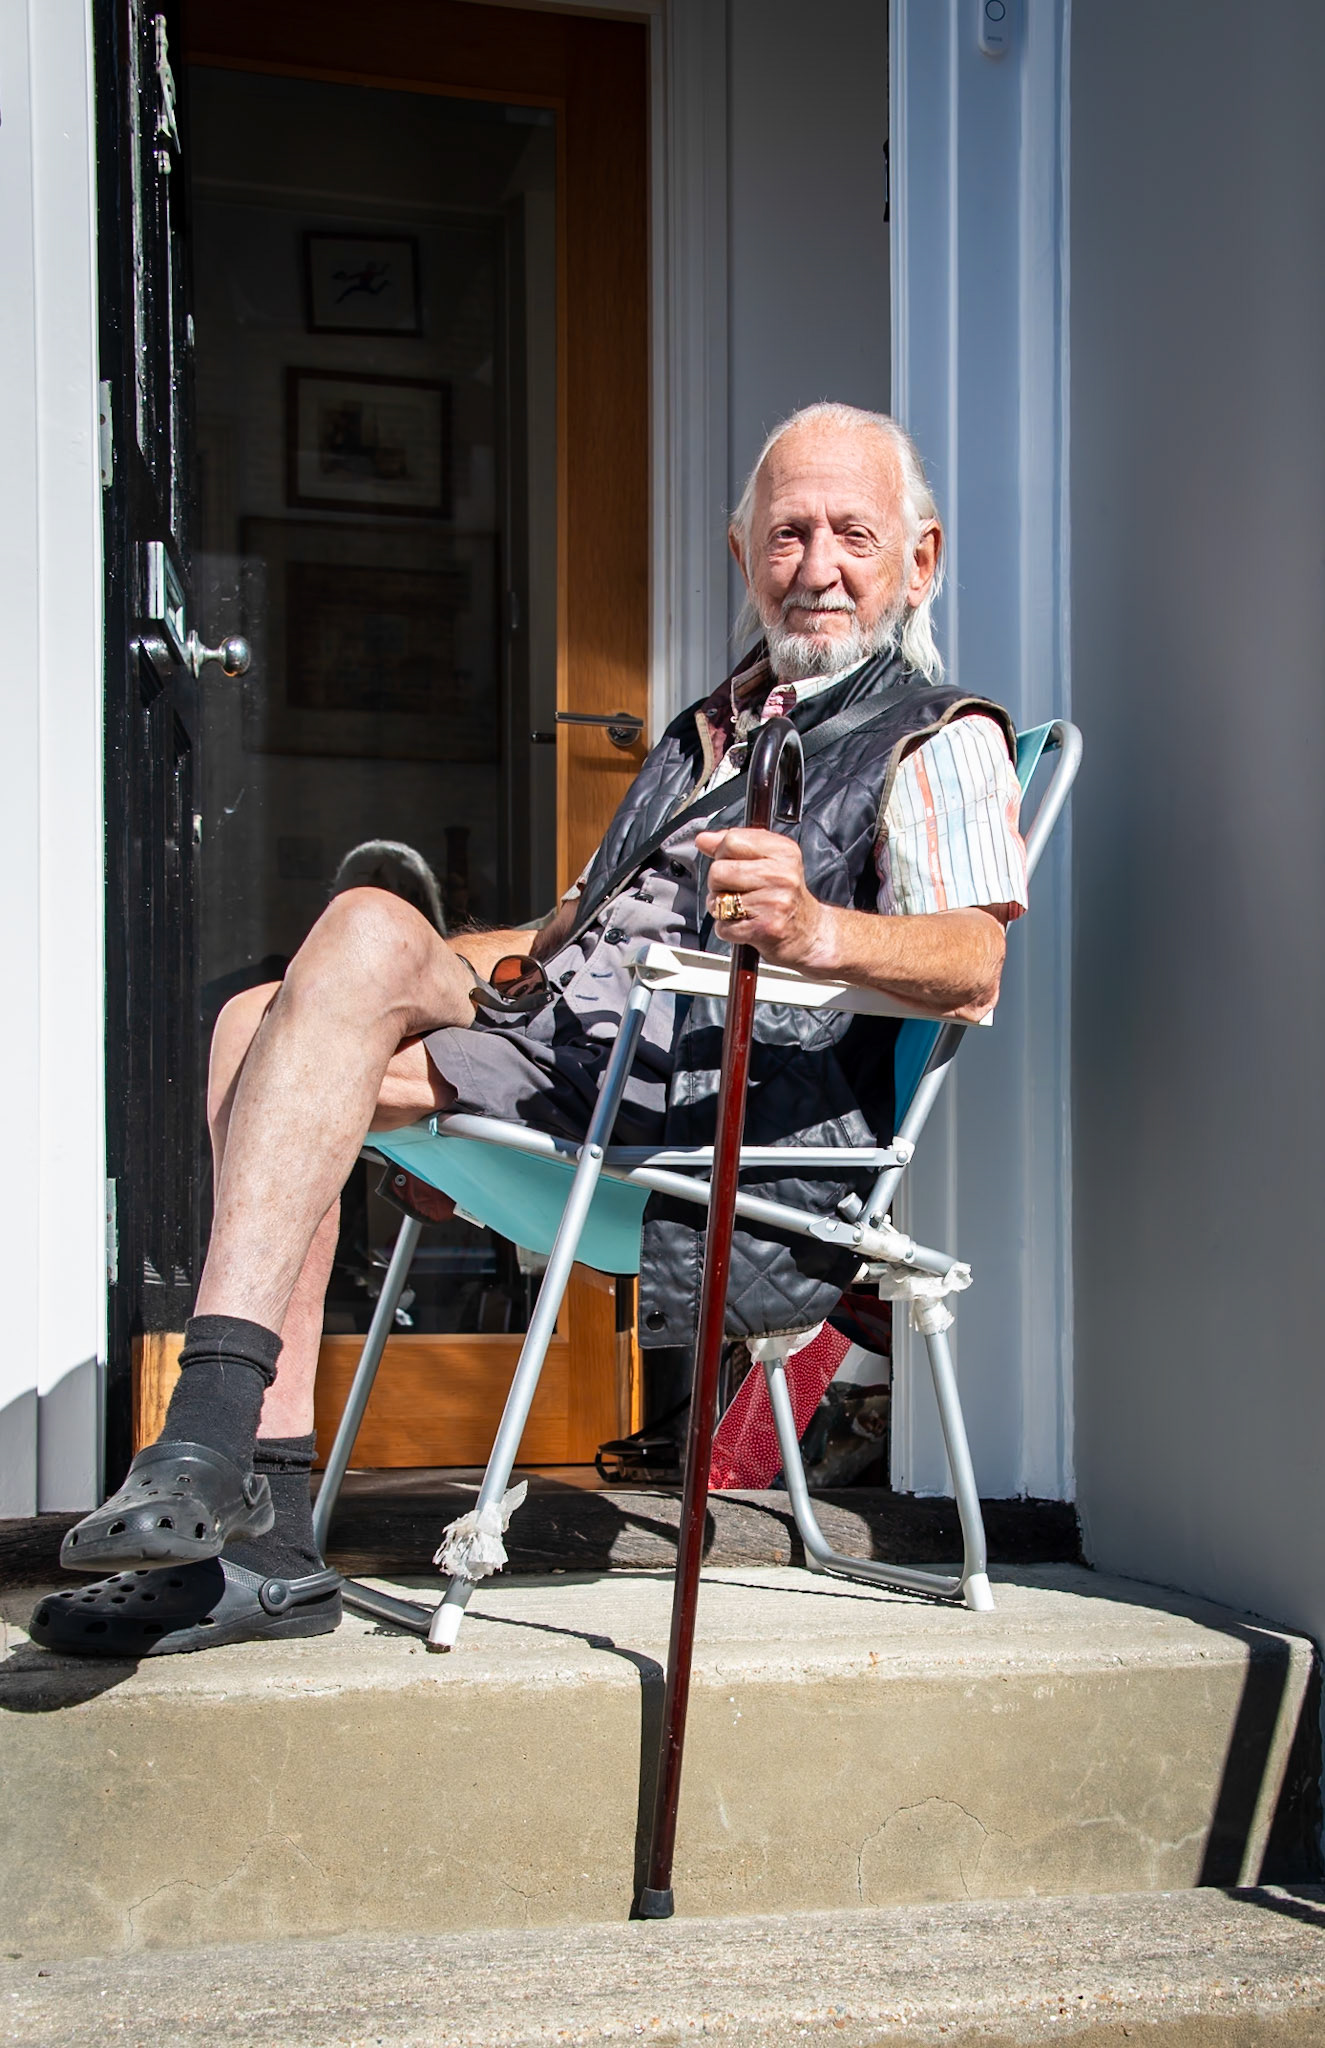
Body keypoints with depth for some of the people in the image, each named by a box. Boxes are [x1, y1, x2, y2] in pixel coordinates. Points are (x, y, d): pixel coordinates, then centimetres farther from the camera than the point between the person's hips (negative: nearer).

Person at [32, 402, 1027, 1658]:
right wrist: (437, 965, 24)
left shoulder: (942, 738, 7)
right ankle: (256, 1539, -20)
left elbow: (972, 963, -14)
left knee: (369, 933, -25)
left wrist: (815, 930, -35)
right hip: (570, 1058, 8)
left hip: (720, 1098, -8)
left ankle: (211, 1440, -32)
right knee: (262, 1022, -12)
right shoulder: (707, 730, 32)